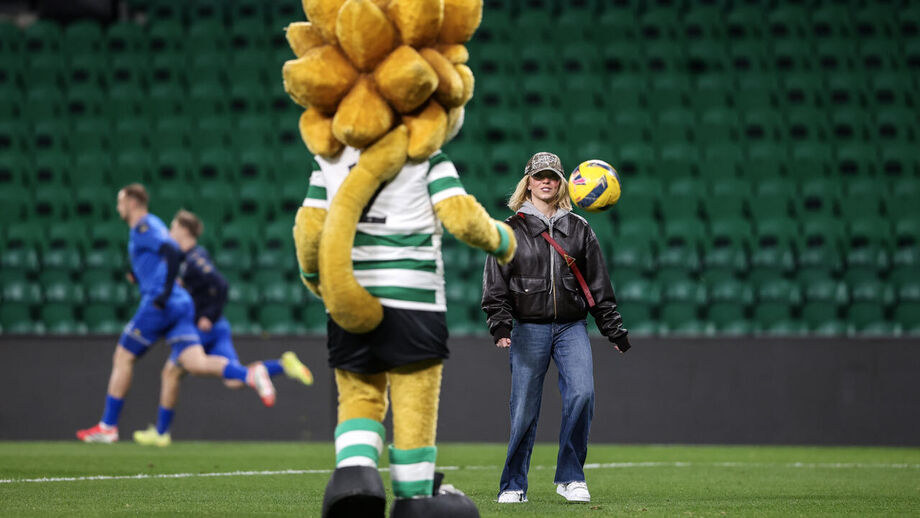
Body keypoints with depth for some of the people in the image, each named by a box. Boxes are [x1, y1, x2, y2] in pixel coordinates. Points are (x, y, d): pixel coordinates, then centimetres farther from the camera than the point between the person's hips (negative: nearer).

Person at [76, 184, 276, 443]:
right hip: (182, 305, 8)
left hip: (158, 305, -8)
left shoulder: (144, 226, -7)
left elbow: (172, 251, -21)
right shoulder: (152, 224, 23)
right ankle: (250, 375, -28)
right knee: (195, 363, -7)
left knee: (122, 358, 4)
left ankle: (108, 426, 8)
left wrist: (165, 292, -22)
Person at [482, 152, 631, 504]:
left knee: (581, 394, -17)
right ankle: (514, 485, 11)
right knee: (524, 409, -4)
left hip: (571, 327, 2)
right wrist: (500, 326, -11)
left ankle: (570, 478, -6)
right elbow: (496, 286, 2)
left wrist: (614, 330, 12)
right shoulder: (512, 230, 5)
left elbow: (599, 285, 14)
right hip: (528, 328, -1)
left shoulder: (578, 229, 11)